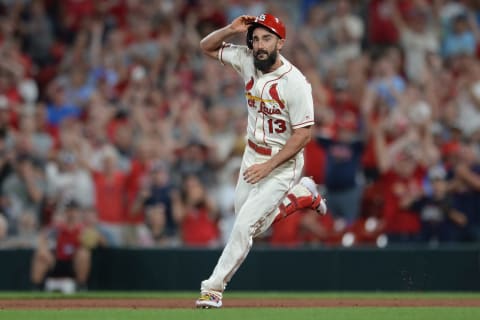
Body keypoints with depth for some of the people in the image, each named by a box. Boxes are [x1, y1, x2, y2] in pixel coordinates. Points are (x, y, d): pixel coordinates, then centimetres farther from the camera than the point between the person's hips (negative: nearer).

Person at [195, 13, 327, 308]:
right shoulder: (247, 61, -6)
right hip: (253, 156, 7)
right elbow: (207, 46, 4)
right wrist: (231, 29, -16)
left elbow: (304, 134, -22)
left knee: (245, 225, -11)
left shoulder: (296, 83, -24)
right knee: (255, 226, 17)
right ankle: (301, 195, 35)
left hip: (283, 163, -7)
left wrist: (268, 166, -23)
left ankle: (214, 287, -3)